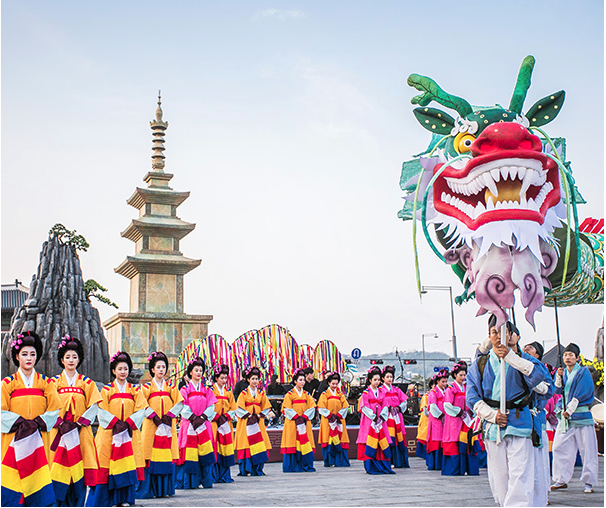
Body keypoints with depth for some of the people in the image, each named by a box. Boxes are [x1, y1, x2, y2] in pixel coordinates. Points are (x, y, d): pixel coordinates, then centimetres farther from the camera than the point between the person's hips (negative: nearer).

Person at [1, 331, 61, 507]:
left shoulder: (45, 383, 8)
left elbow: (54, 410, 3)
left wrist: (37, 423, -11)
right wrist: (20, 423, -14)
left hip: (38, 439, 1)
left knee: (38, 478, -3)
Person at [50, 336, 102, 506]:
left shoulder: (86, 382, 10)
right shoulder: (55, 382, 9)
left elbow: (94, 406, 3)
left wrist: (79, 423, -8)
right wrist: (61, 424, -10)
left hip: (81, 431, 0)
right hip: (60, 431, 0)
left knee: (79, 471, -5)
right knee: (59, 471, -7)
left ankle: (78, 503, 2)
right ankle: (61, 503, -1)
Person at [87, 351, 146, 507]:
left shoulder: (135, 390, 10)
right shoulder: (107, 389, 5)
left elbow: (140, 410, 2)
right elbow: (102, 411, -3)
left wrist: (128, 423, -12)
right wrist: (116, 423, -14)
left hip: (130, 432, 2)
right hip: (110, 433, -2)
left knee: (128, 463, -1)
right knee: (108, 463, -5)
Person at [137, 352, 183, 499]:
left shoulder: (171, 386, 12)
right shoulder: (147, 386, 4)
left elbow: (179, 403, 5)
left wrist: (169, 416, -8)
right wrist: (155, 417, -13)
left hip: (168, 425, 3)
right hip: (151, 426, -2)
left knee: (167, 457, 0)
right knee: (152, 457, -6)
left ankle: (165, 489, 7)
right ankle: (150, 490, 1)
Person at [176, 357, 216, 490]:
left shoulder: (206, 390, 14)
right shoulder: (185, 389, 5)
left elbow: (211, 406, 6)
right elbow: (183, 407, -4)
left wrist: (202, 418, -8)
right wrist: (193, 418, -14)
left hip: (204, 424, 3)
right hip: (189, 424, -3)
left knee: (204, 452, -3)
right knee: (189, 453, -6)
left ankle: (205, 481, 3)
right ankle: (189, 482, 0)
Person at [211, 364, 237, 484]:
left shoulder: (229, 393, 16)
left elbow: (233, 409, 11)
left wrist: (225, 417, -5)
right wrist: (218, 417, -13)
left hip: (226, 424, 5)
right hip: (214, 424, -4)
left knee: (225, 449, 2)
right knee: (215, 450, -9)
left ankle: (224, 476, 8)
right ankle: (214, 477, -5)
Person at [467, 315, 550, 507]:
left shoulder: (521, 358, 4)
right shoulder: (481, 362, 9)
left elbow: (541, 375, -17)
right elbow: (472, 396, 5)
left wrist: (510, 356, -20)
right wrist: (492, 415, -9)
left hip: (518, 423, -2)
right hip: (492, 426, 2)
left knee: (520, 475, -10)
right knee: (498, 477, 6)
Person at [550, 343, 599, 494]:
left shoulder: (584, 372, -2)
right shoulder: (563, 372, 14)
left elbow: (581, 394, -9)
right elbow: (558, 390, 7)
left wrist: (569, 410, -12)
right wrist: (559, 377, -9)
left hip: (581, 415, -5)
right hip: (565, 415, 5)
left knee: (587, 450, -3)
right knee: (559, 447, 2)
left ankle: (589, 482, 5)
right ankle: (561, 480, 9)